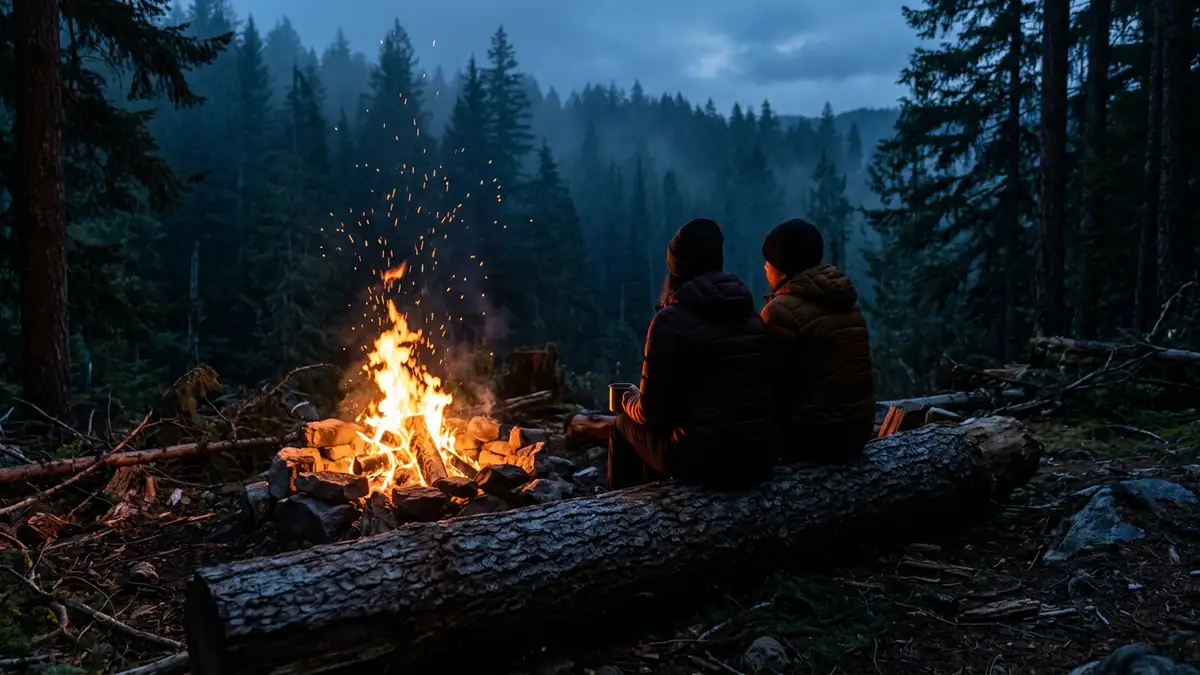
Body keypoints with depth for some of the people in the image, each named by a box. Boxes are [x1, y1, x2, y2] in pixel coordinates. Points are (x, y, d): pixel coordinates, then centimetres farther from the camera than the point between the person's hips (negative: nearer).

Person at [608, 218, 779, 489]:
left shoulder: (671, 320, -11)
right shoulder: (753, 314, 6)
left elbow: (653, 411, -8)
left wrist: (629, 401, 15)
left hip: (703, 457, -6)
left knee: (625, 426, 23)